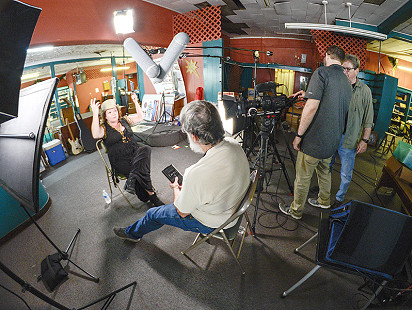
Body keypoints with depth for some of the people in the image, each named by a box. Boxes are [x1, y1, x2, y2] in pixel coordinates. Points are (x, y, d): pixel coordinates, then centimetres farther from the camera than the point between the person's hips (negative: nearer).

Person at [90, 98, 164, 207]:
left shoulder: (124, 120, 15)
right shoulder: (104, 128, 0)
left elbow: (140, 117, 12)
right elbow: (95, 135, -23)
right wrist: (95, 114, -28)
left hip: (135, 151, 4)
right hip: (120, 160, -4)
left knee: (146, 149, -30)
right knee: (140, 171, -26)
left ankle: (132, 179, -33)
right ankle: (151, 195, -14)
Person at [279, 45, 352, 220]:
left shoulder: (322, 73, -13)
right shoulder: (346, 82, 11)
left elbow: (312, 107, -23)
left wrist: (298, 135, -17)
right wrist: (308, 95, 22)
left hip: (314, 142, -8)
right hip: (333, 141, 8)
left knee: (302, 178, 7)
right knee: (324, 173, 26)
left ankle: (296, 211, 22)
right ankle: (324, 202, 45)